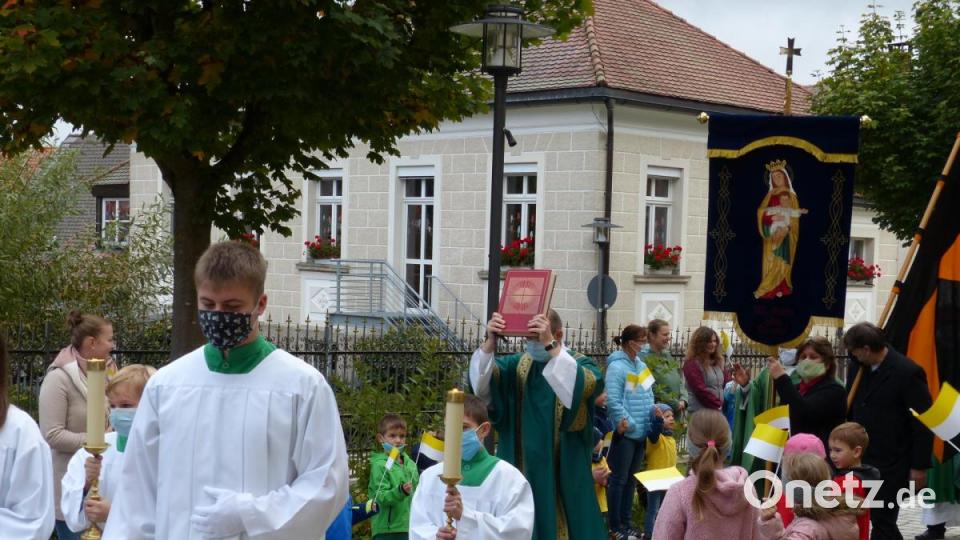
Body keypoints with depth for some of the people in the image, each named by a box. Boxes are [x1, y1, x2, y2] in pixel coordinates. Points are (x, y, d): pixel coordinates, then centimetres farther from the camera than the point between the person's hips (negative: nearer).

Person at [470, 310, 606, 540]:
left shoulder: (580, 364, -4)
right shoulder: (518, 364, 6)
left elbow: (583, 385, -28)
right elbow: (482, 381, -12)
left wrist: (549, 346, -37)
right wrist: (490, 343, -30)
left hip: (562, 474, -3)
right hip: (522, 471, 3)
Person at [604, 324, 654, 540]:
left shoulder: (642, 366, 10)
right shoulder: (617, 367, -14)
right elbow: (613, 401, -19)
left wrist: (653, 411, 1)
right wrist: (627, 423, -19)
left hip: (641, 432, 8)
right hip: (625, 432, -8)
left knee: (632, 479, 16)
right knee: (619, 479, 1)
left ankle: (626, 521, 26)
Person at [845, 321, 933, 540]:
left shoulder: (907, 372, -16)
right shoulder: (857, 366, 3)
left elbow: (924, 422, -12)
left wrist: (919, 466, -11)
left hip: (891, 464, -6)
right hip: (860, 458, 6)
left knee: (882, 521, -2)